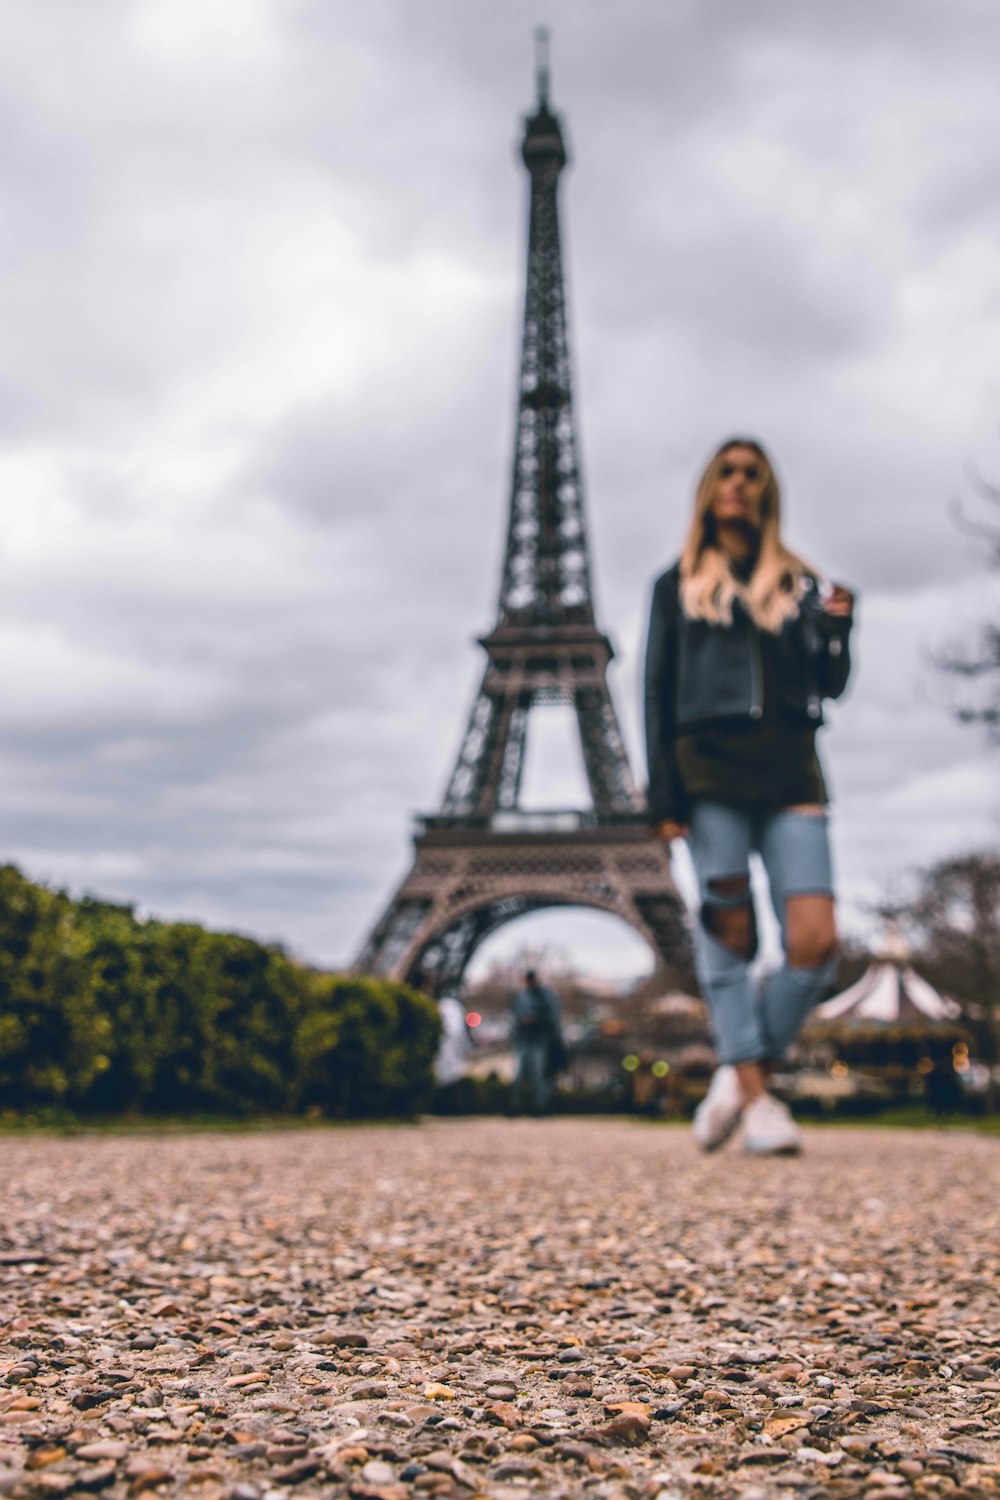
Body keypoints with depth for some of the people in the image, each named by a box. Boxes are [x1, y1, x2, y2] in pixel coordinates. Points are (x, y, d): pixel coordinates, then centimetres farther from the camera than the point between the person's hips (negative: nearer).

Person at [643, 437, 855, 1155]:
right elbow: (659, 692, 8)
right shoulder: (679, 585, 14)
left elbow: (830, 686, 15)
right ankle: (756, 1099, -3)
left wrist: (838, 630, -6)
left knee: (816, 939, -12)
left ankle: (744, 1074, 5)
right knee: (731, 933, -5)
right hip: (711, 767, -1)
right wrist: (664, 793, -3)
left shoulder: (801, 583, 18)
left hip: (790, 770, 1)